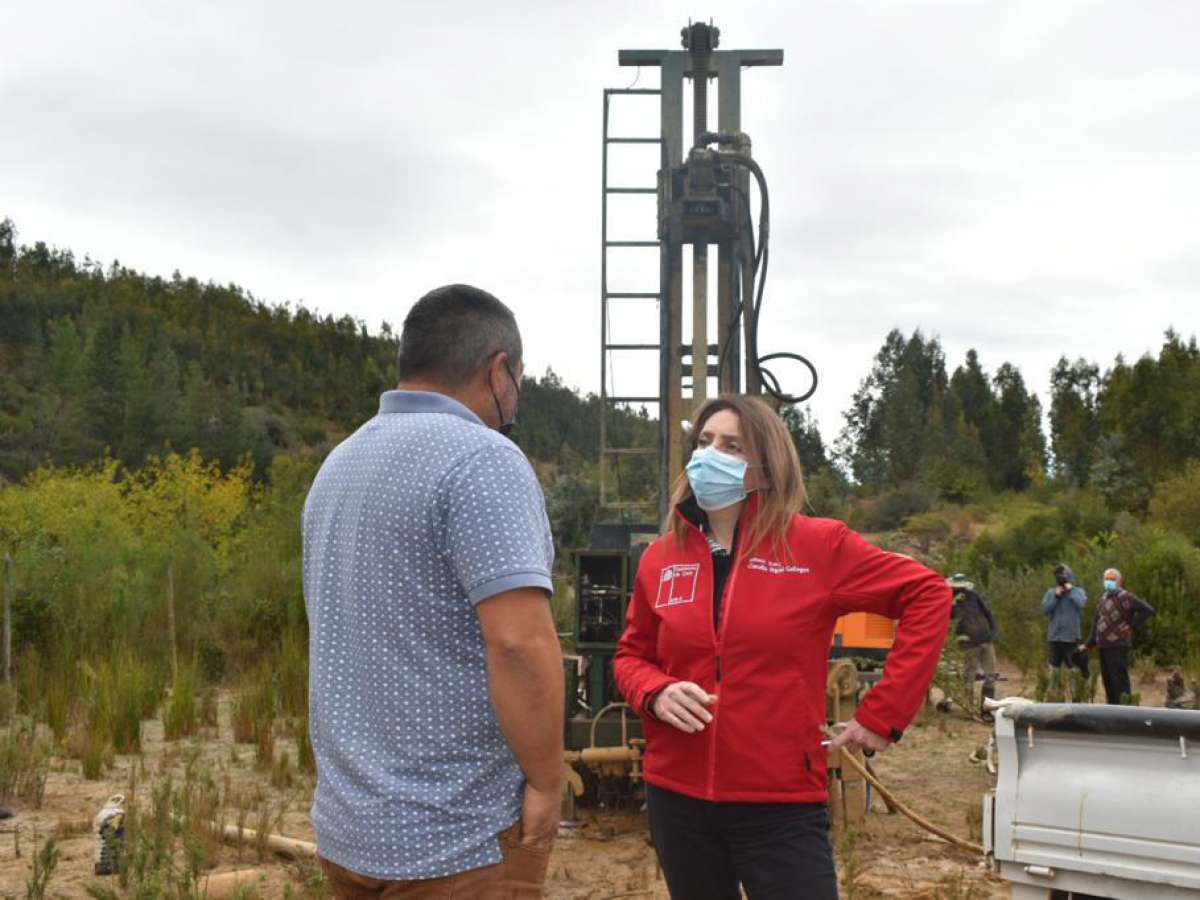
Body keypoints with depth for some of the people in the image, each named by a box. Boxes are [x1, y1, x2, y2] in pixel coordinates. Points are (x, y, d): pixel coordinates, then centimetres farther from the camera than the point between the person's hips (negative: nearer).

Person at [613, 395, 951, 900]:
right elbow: (631, 655, 16)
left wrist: (882, 714, -6)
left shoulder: (817, 545, -6)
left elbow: (928, 596, -2)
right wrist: (655, 693, -8)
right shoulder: (661, 558, 4)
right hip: (678, 800, 4)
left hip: (782, 805, -3)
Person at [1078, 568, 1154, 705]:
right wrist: (1088, 645, 19)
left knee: (1119, 678, -10)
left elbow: (1148, 610, -13)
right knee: (1107, 679, 12)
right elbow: (1096, 624, 22)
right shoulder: (1103, 599, 18)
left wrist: (1133, 625, -13)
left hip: (1118, 646, -8)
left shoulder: (1126, 598, -7)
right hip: (1104, 646, 8)